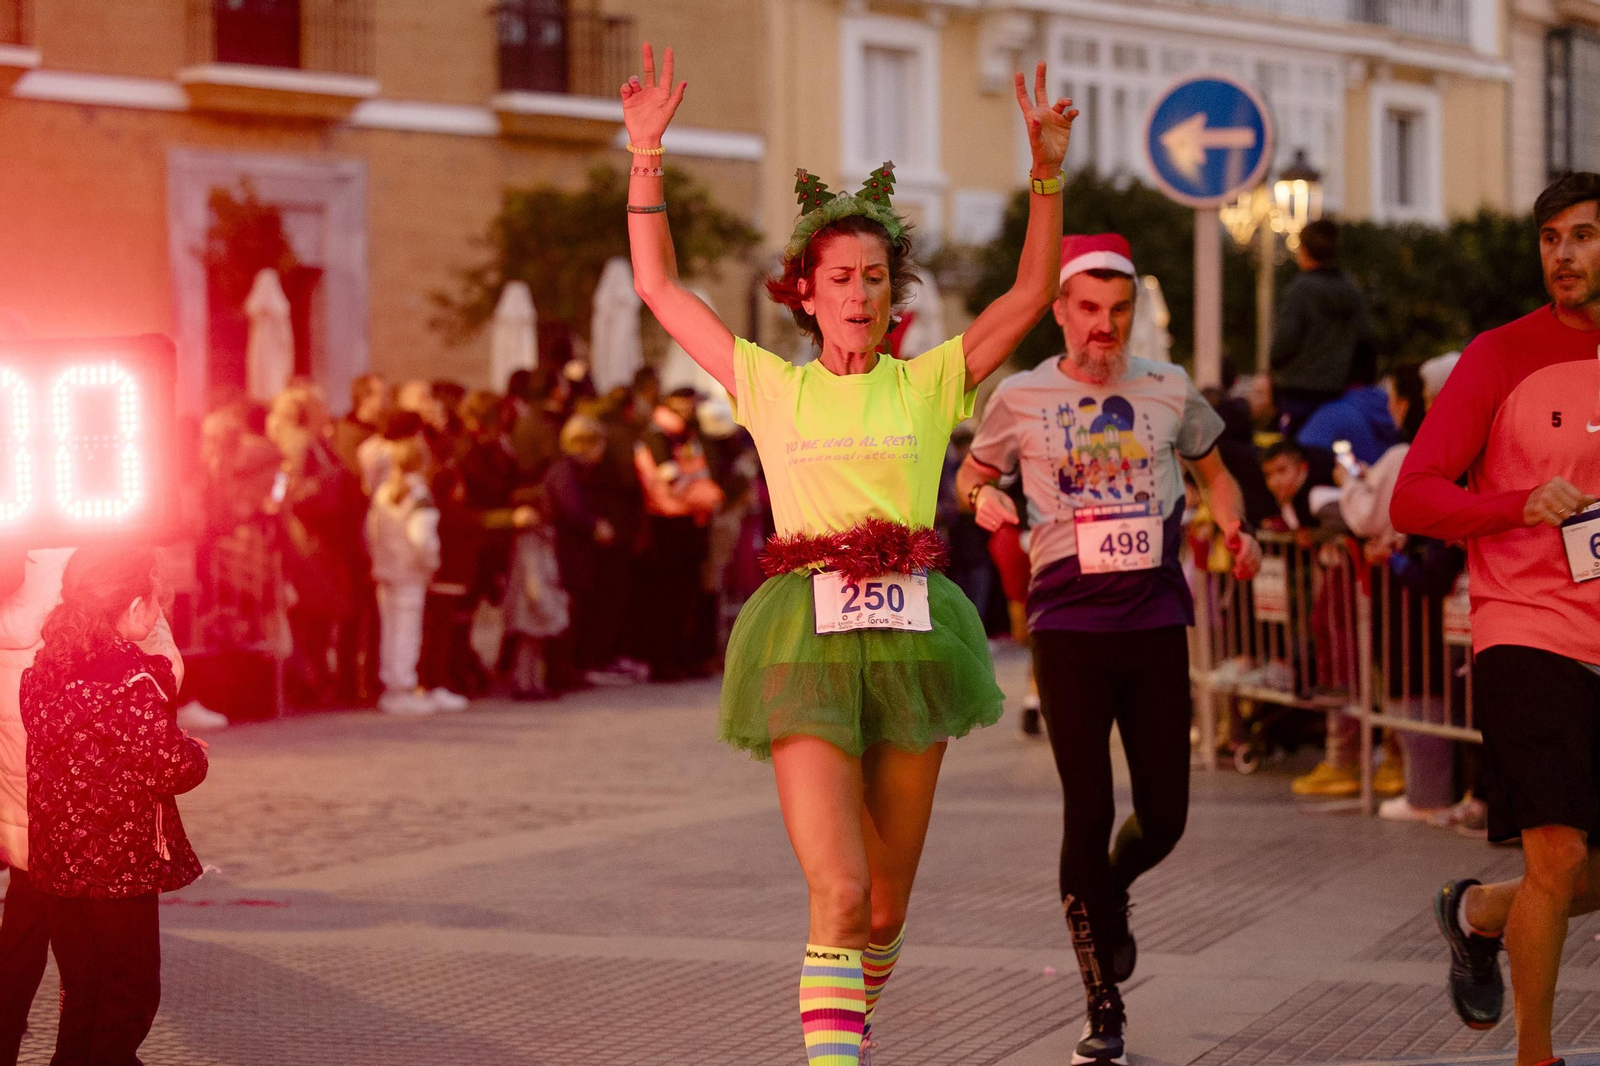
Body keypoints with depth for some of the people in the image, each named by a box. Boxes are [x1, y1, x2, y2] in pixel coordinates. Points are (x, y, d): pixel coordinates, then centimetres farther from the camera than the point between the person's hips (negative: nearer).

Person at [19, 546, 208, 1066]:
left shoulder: (42, 670, 2)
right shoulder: (132, 679, -20)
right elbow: (170, 768, -21)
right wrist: (195, 751, 1)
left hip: (55, 862, 7)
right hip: (122, 862, -7)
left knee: (82, 995, 18)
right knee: (129, 996, 6)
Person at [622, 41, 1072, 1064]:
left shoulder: (928, 383, 9)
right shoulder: (771, 387, 8)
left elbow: (1033, 293, 2)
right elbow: (659, 286, 10)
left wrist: (1048, 170, -9)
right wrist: (647, 151, 5)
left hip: (910, 635, 2)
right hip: (805, 636, -2)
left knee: (887, 902, 11)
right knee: (839, 893, -15)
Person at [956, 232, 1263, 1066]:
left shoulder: (1168, 390, 7)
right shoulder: (1021, 398, 2)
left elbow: (1213, 471, 21)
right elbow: (971, 473, 16)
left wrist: (1234, 528, 0)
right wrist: (982, 498, -8)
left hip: (1156, 621, 2)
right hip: (1068, 625, -2)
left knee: (1164, 816, 3)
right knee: (1089, 812, -5)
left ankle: (1108, 890, 41)